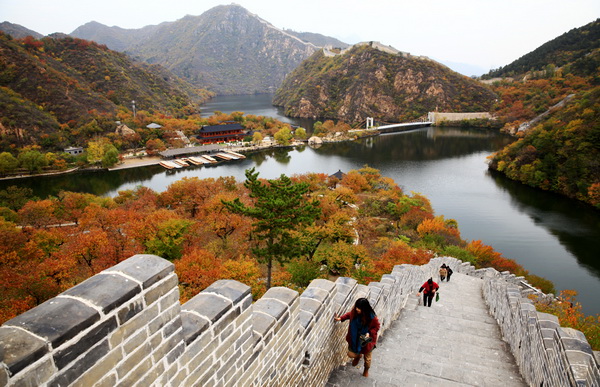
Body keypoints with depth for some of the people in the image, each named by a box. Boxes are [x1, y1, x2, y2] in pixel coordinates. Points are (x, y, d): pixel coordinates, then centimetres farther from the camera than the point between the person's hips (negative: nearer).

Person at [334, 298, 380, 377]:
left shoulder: (372, 318, -32)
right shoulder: (354, 312, -21)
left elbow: (376, 327, -14)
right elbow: (349, 315, 2)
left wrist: (369, 333, -28)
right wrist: (341, 318, -8)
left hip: (366, 341, -2)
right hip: (354, 339, 3)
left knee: (367, 357, 20)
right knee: (351, 354, 9)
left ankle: (366, 370, 54)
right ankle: (358, 356, 46)